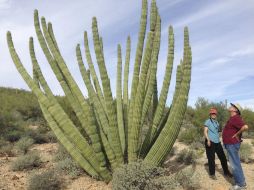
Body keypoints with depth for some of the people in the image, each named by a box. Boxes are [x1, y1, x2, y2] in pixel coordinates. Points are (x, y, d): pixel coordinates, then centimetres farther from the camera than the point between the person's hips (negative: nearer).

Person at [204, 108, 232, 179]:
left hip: (217, 142, 6)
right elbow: (205, 131, -9)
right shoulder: (207, 122, -3)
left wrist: (219, 140, 20)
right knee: (211, 158, 0)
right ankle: (212, 174, 11)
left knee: (223, 157, 8)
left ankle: (226, 172, 23)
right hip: (210, 142, -6)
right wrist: (208, 140, -20)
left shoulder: (217, 122, 16)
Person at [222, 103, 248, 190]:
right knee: (235, 163, 16)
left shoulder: (235, 118, -19)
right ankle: (240, 182, 25)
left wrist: (237, 135, -22)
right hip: (231, 144, 10)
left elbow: (245, 127, -33)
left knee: (235, 164, -3)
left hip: (232, 145, -10)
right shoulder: (233, 118, 13)